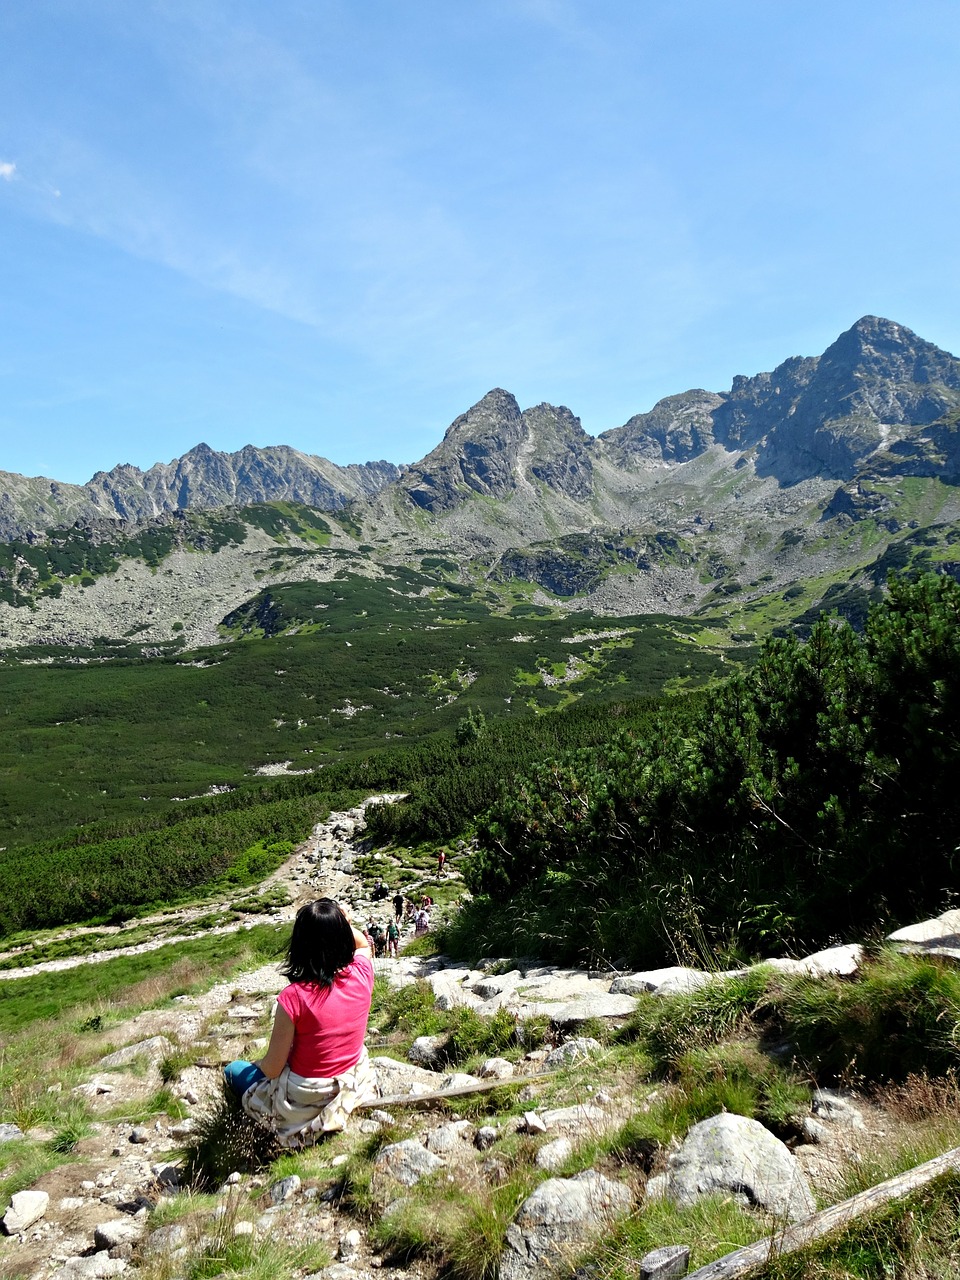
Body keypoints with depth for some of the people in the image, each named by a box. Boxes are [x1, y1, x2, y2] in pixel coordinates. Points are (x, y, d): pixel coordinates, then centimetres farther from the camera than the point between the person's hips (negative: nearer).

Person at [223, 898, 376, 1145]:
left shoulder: (294, 997, -29)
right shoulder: (361, 974, -17)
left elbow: (272, 1068, -17)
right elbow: (363, 944, 10)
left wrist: (261, 1063, 4)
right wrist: (338, 920, -4)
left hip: (304, 1104, -5)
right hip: (354, 1084, 5)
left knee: (233, 1070, 21)